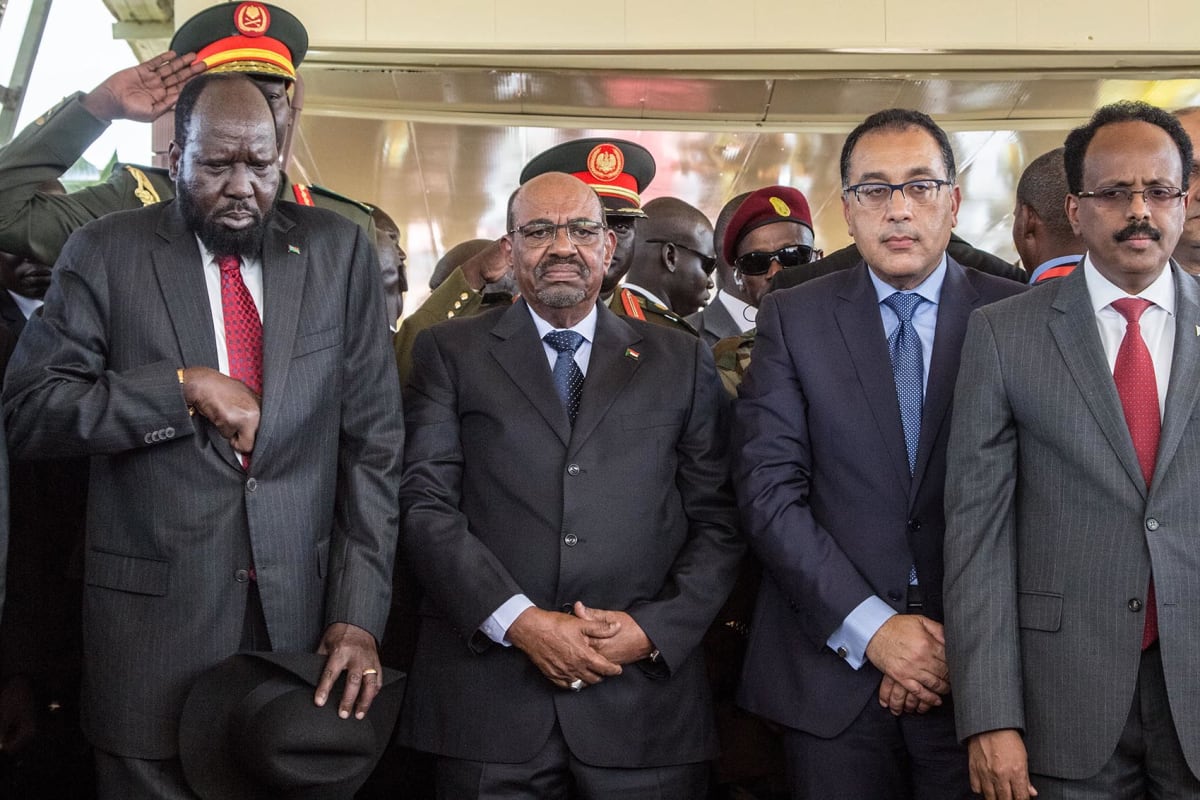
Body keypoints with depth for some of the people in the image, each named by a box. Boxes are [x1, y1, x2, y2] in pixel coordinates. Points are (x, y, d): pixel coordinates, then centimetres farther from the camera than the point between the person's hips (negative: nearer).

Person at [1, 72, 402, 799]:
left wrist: (359, 613, -5)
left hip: (305, 612, 1)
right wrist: (185, 384, -16)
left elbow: (373, 440, 1)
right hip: (154, 615, -1)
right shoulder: (107, 253, 0)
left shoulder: (339, 251, 3)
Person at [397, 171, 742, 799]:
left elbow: (717, 522, 7)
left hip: (644, 691, 1)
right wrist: (519, 620, -12)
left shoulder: (681, 362, 11)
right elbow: (425, 505, -1)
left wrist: (655, 629, -7)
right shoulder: (450, 352, 8)